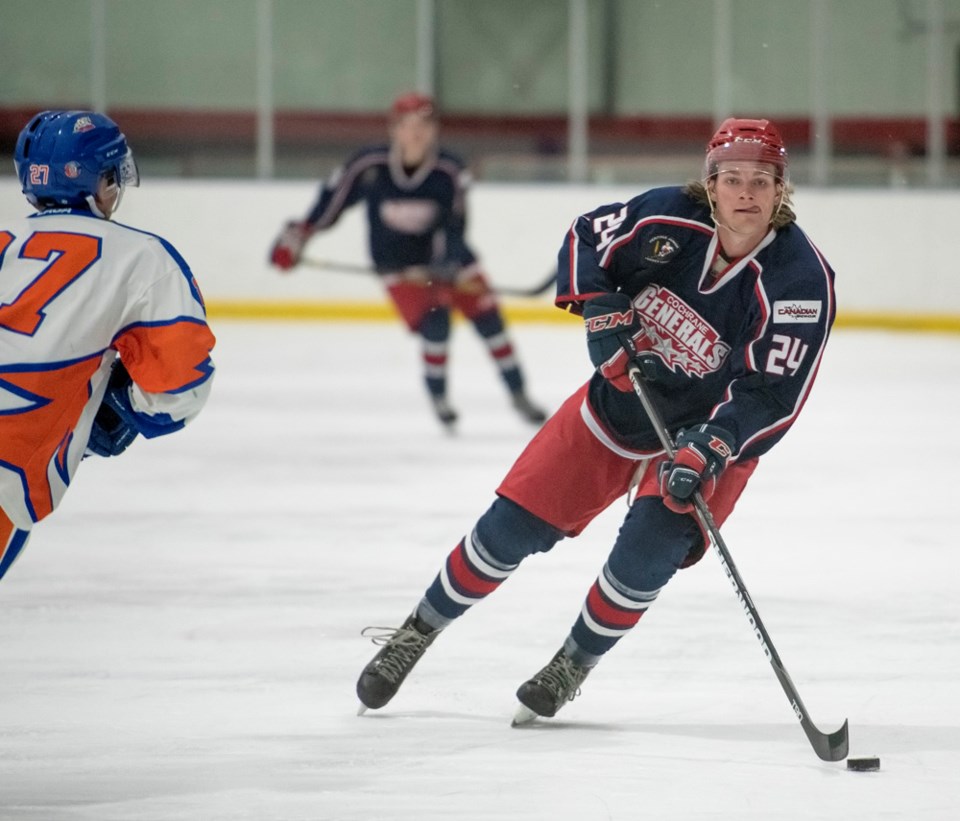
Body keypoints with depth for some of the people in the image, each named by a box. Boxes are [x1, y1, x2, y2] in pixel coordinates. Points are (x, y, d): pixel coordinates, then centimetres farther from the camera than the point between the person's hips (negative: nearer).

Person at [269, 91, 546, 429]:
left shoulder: (450, 172, -20)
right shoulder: (368, 166, -21)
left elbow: (453, 227, -22)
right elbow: (332, 199, -9)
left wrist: (444, 268, -36)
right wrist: (296, 236, -7)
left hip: (446, 258, 2)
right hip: (397, 263, -2)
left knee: (488, 318, -1)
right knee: (434, 322, -19)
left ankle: (518, 395, 14)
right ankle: (437, 396, 2)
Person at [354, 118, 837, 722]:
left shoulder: (802, 280, -25)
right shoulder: (669, 219, -18)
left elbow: (773, 398, -27)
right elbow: (586, 240, -1)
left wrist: (707, 450, -39)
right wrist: (602, 312, -17)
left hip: (712, 429, -2)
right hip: (620, 400, 2)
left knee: (650, 548, -22)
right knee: (512, 527, 1)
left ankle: (574, 666, 3)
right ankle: (418, 633, 22)